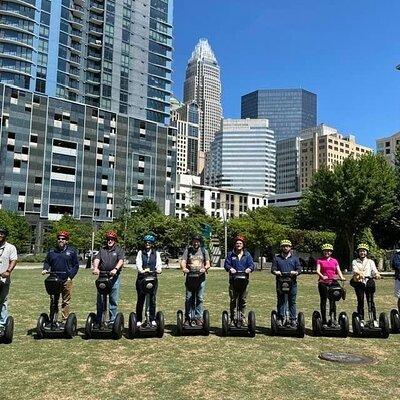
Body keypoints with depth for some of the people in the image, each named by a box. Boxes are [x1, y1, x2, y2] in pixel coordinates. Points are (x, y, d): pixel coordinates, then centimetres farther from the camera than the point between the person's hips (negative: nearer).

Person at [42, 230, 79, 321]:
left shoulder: (72, 251, 5)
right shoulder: (52, 251, 12)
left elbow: (76, 265, 5)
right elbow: (47, 262, 20)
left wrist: (70, 277, -4)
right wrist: (45, 269, -1)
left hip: (66, 280, -2)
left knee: (66, 301, 2)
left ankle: (65, 320, 9)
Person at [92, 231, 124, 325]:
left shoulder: (119, 250, 9)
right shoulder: (102, 250, 15)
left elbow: (121, 260, -7)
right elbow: (96, 259, 1)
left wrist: (115, 269, -26)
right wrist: (95, 268, -20)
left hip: (114, 277, -2)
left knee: (113, 300, 2)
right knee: (100, 300, 4)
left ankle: (112, 320, 11)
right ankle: (99, 320, 13)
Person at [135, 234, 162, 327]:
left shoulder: (156, 253, 14)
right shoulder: (140, 252, 11)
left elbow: (158, 263, 1)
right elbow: (138, 263, -4)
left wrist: (158, 269, -22)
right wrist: (141, 270, -25)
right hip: (141, 278, -1)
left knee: (152, 299, -1)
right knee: (140, 299, 0)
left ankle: (153, 320, 7)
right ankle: (139, 320, 8)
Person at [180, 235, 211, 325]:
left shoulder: (204, 251, 11)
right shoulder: (187, 250, 9)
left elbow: (208, 263, 7)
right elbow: (183, 262, 1)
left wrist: (205, 268, -16)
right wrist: (184, 268, -21)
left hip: (201, 278, 0)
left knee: (200, 298, 0)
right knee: (188, 298, 1)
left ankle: (198, 318, 7)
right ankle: (187, 318, 9)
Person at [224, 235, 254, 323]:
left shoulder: (247, 254, 12)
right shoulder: (230, 254, 9)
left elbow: (251, 265, 3)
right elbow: (226, 264, 1)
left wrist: (248, 269, -19)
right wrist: (230, 269, -19)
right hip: (233, 280, -1)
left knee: (243, 300, 4)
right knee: (233, 300, 0)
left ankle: (242, 317, 16)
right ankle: (232, 318, 8)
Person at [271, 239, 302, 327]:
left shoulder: (295, 258, 14)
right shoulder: (276, 258, 12)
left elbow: (299, 269, 7)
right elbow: (273, 268, 6)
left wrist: (295, 272, -15)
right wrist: (275, 272, -17)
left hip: (292, 283, 0)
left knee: (292, 302, 3)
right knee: (280, 301, 2)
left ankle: (293, 319, 10)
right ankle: (280, 319, 8)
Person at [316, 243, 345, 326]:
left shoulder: (334, 261, 16)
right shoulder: (320, 260, 8)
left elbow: (338, 271, 10)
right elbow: (318, 270, -4)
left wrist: (341, 277, -10)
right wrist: (322, 276, -23)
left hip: (333, 282, 2)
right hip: (323, 282, -2)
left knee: (333, 300, -2)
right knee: (323, 300, 1)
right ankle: (324, 320, 6)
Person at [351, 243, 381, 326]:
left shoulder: (370, 261, 16)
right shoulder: (355, 262, 13)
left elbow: (374, 270, 0)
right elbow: (355, 270, -6)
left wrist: (376, 274, -23)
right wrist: (359, 273, -28)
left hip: (368, 282, 1)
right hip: (358, 283, -1)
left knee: (371, 301, -4)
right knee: (360, 301, -2)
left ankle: (374, 320, 1)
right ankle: (361, 320, 2)